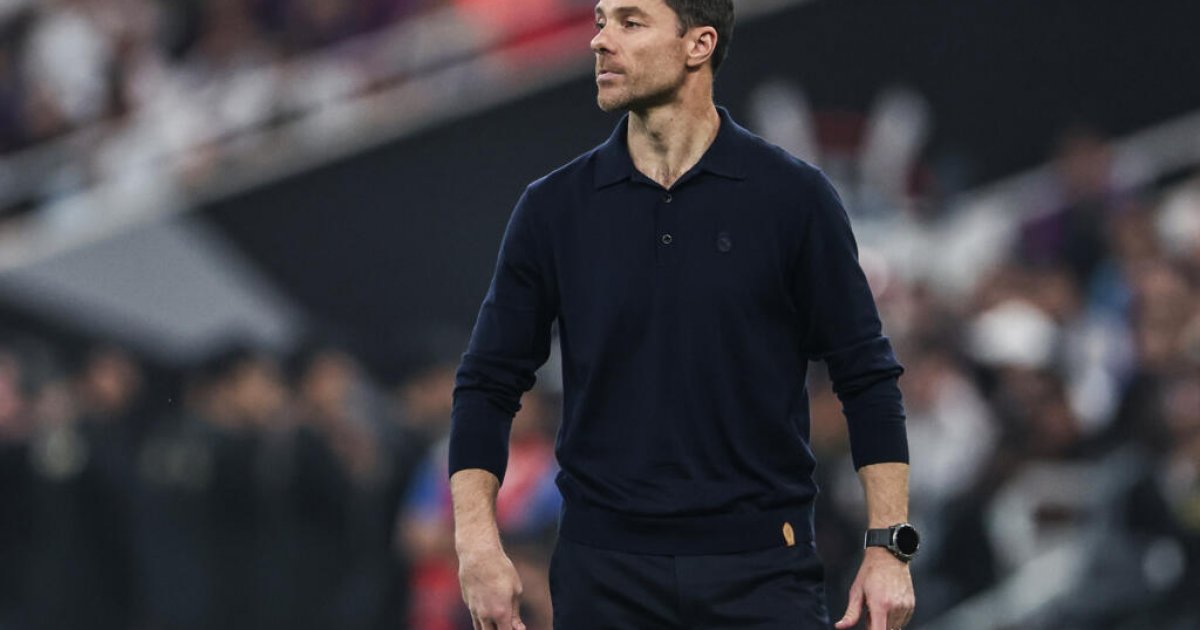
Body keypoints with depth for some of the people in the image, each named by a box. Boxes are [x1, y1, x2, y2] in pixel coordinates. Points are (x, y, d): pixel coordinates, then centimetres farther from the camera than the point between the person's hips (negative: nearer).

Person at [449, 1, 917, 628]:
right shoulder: (555, 208, 5)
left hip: (761, 573, -2)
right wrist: (476, 538, -6)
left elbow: (867, 377, 1)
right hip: (604, 574, 2)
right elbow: (489, 383, 7)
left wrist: (888, 545, -6)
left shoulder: (792, 196, -1)